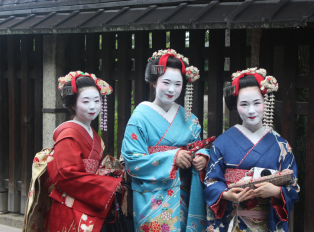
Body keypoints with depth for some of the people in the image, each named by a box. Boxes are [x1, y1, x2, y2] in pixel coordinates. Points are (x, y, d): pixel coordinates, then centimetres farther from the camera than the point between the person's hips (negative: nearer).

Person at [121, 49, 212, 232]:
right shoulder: (141, 117, -5)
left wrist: (202, 157, -13)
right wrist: (172, 157, -20)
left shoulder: (189, 119, 10)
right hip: (153, 199, -4)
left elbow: (199, 147, 12)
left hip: (185, 197, 4)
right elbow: (132, 160, -12)